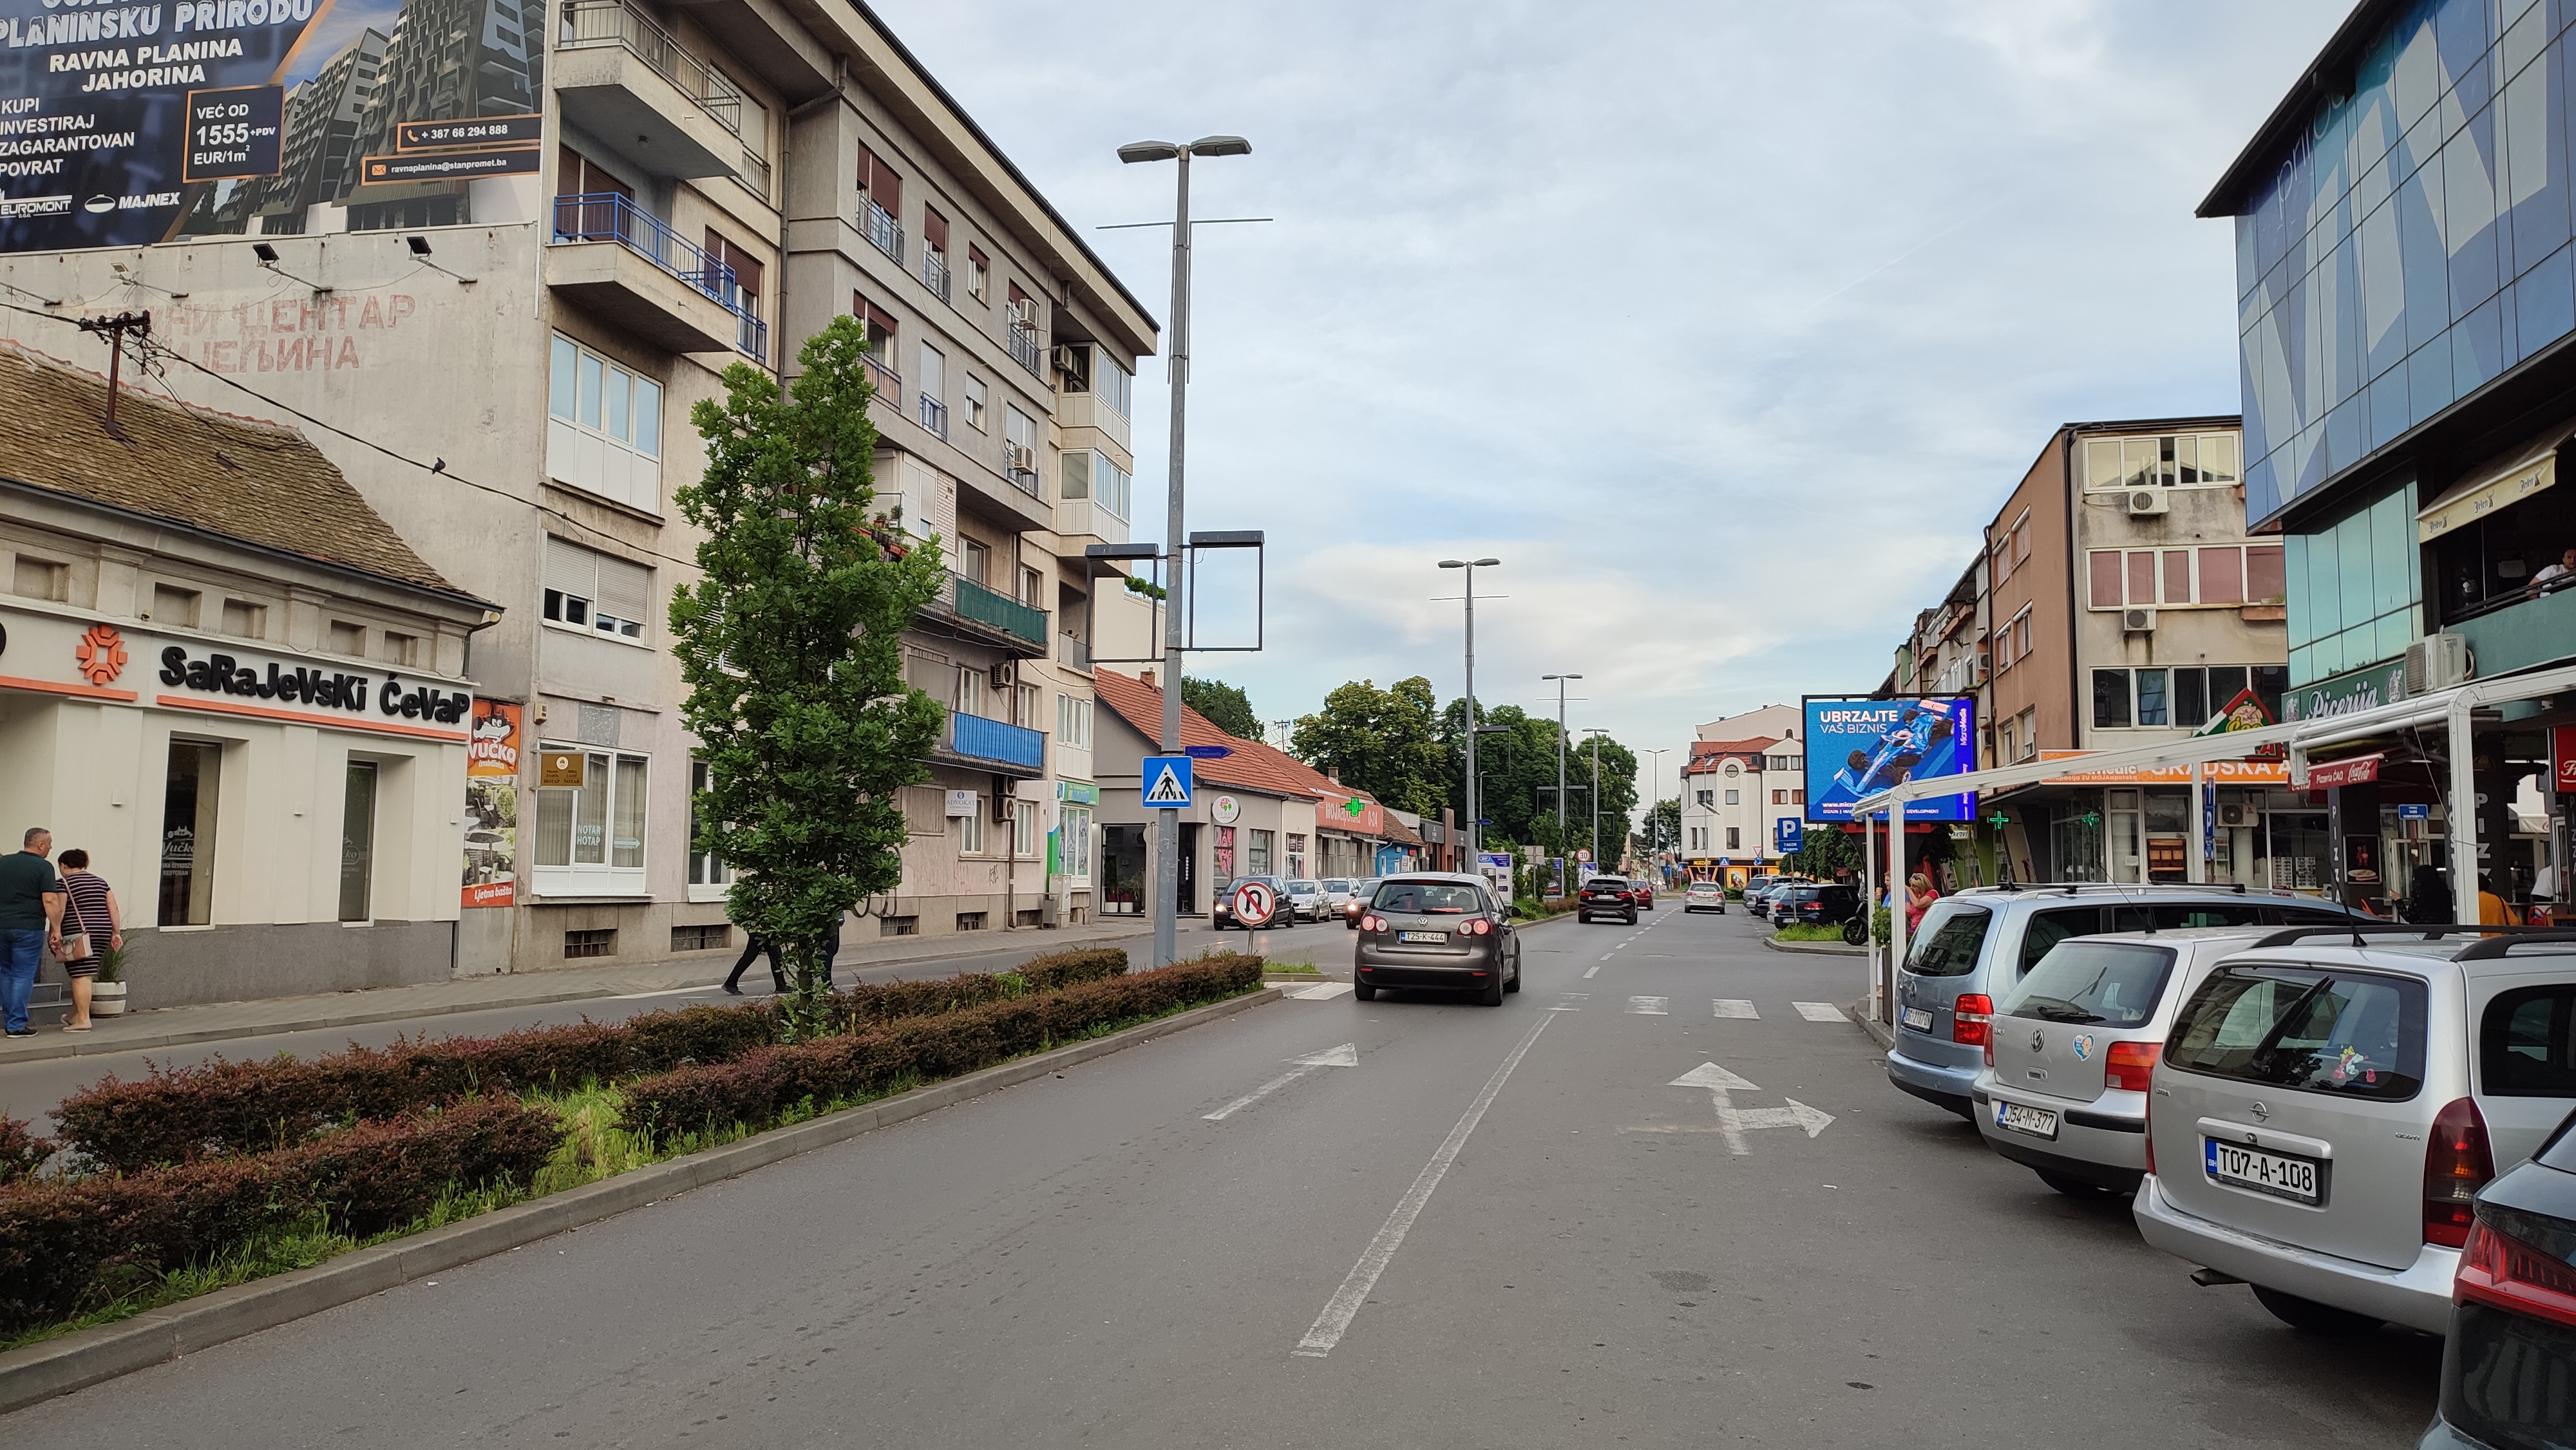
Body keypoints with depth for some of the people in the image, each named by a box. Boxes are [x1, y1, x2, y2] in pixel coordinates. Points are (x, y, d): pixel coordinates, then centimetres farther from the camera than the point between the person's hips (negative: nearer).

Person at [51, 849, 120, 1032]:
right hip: (102, 933, 6)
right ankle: (75, 1015, 19)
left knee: (81, 976, -6)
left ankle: (83, 1020, -8)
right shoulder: (100, 881, 15)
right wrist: (116, 933, 13)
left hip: (78, 935, -6)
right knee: (85, 975, 15)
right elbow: (113, 909, 12)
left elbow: (59, 910, -12)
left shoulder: (65, 883, -2)